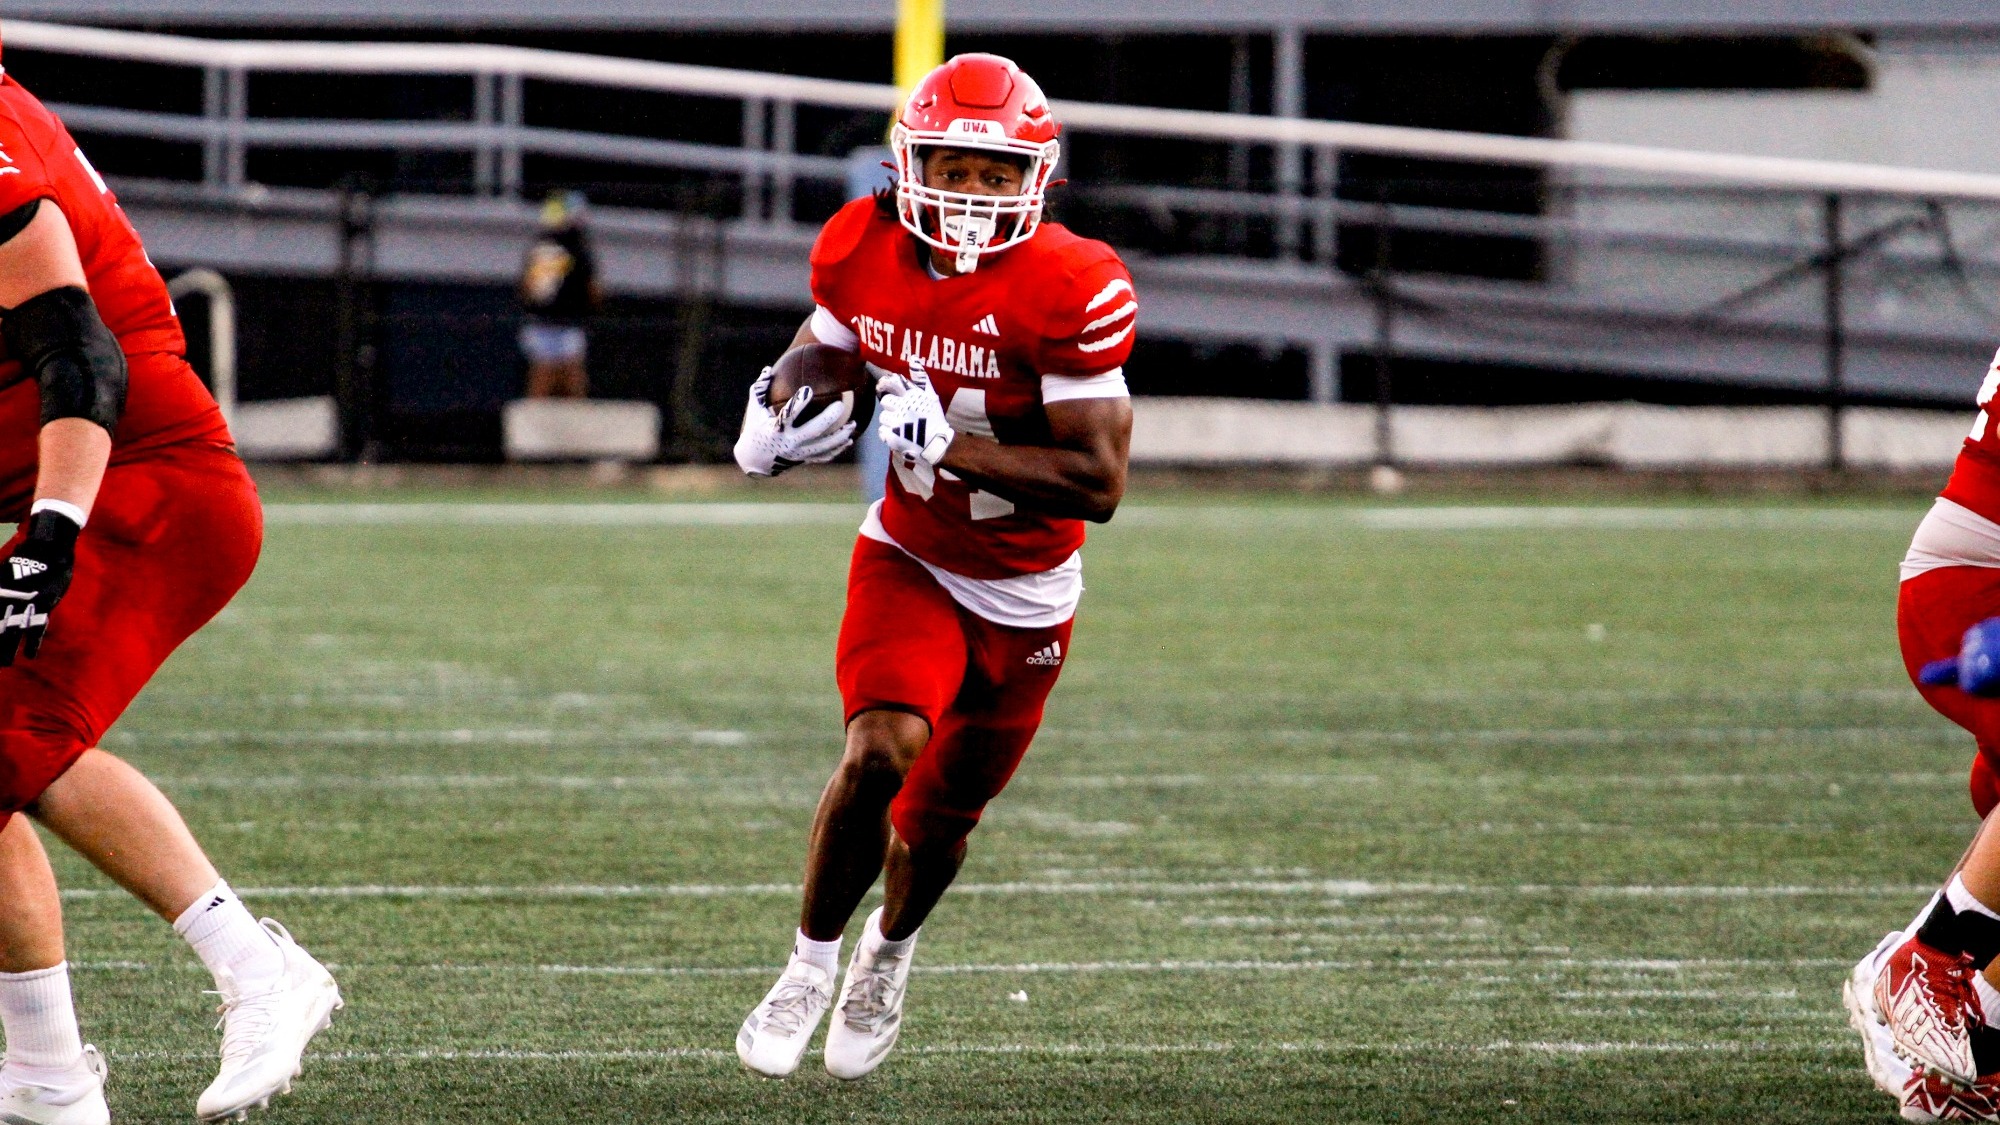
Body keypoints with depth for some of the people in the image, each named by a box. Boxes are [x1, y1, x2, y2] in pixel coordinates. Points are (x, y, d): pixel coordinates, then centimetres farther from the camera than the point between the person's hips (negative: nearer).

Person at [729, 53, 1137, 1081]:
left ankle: (892, 947, 45)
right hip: (909, 560, 1)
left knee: (941, 816, 11)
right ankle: (812, 962, -1)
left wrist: (952, 448, -33)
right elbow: (818, 351, 11)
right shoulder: (863, 251, -12)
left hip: (1024, 596, -1)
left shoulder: (1070, 290, -25)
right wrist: (768, 433, -10)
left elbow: (1097, 483, -27)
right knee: (881, 752, -23)